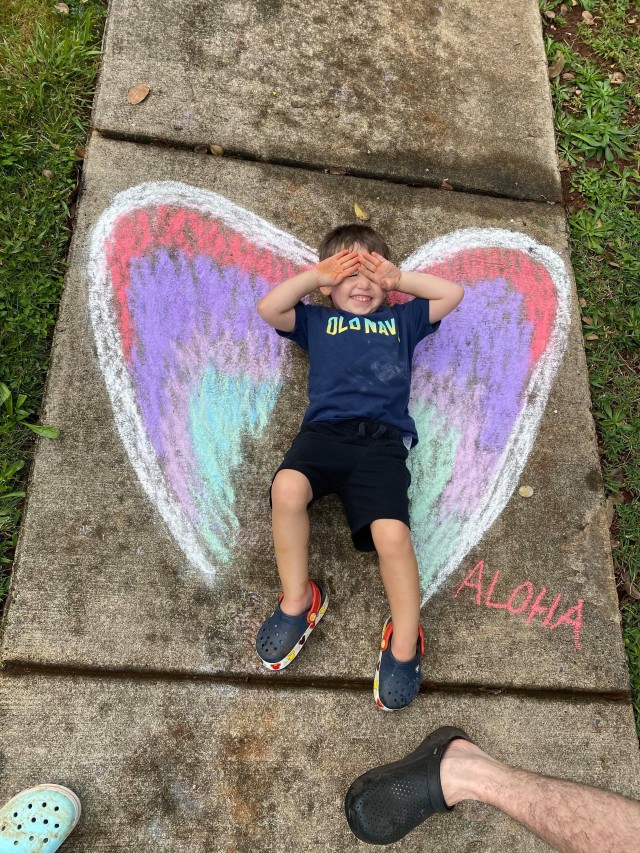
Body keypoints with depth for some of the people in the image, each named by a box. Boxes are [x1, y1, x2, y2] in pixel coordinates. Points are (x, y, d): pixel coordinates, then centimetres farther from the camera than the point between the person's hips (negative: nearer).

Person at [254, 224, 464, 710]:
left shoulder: (401, 319, 33)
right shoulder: (317, 320, 30)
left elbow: (453, 294, 30)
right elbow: (268, 309, 18)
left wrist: (398, 278, 26)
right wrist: (316, 274, 20)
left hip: (383, 437, 0)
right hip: (325, 429, 1)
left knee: (392, 533, -24)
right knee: (288, 487, -33)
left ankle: (405, 643, -4)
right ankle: (298, 600, -13)